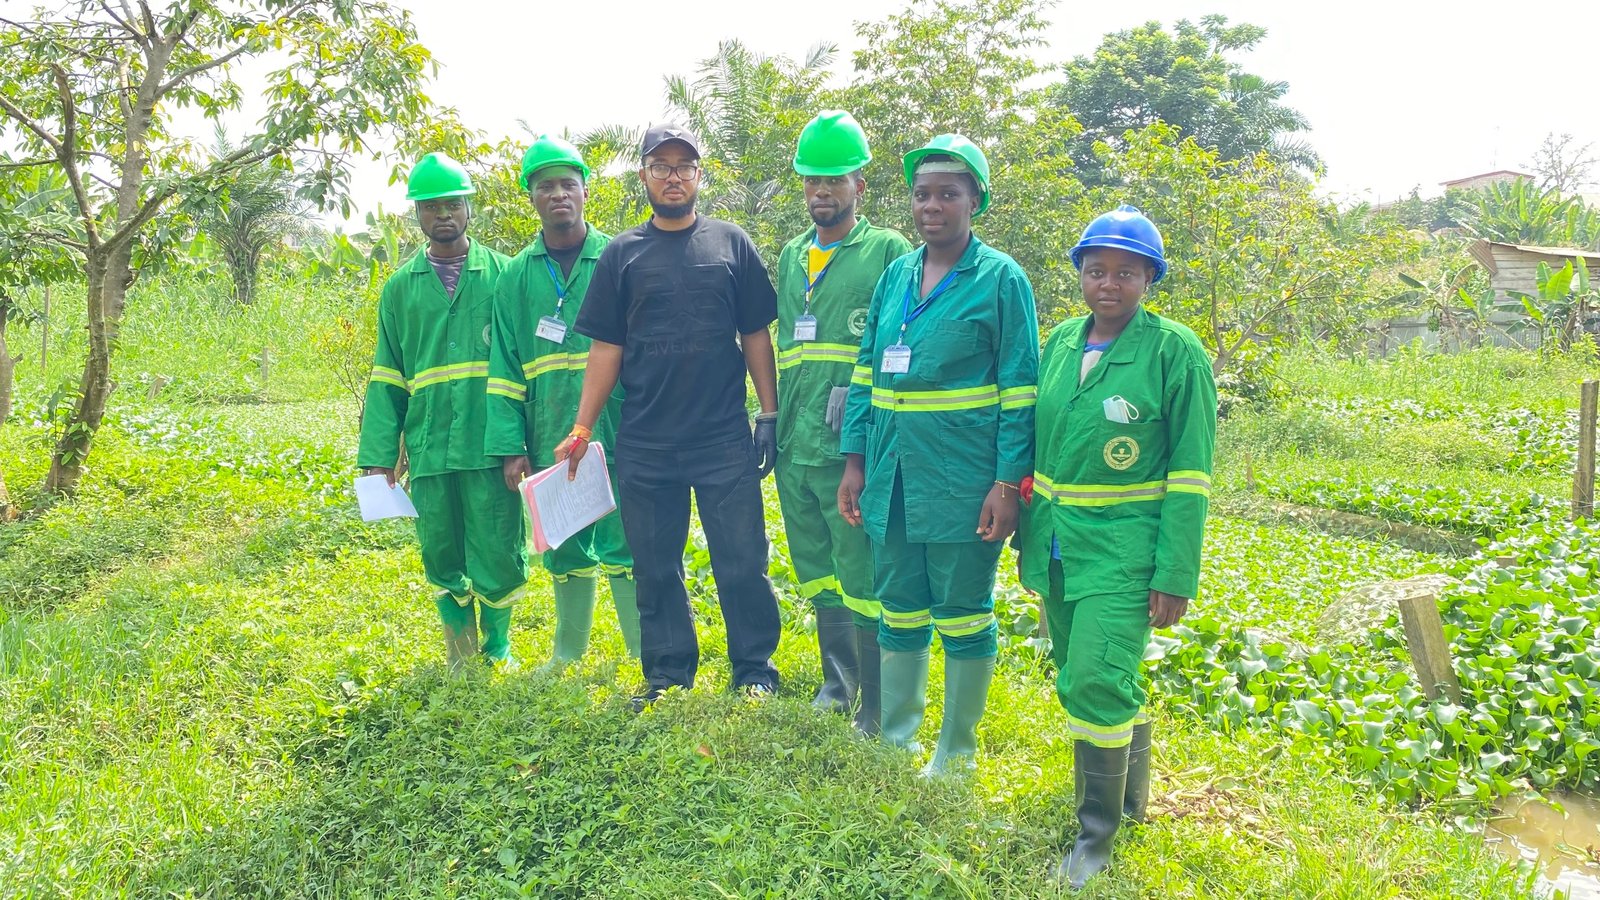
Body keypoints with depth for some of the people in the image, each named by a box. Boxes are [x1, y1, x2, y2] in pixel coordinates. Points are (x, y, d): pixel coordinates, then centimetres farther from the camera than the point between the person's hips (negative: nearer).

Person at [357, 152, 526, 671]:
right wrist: (378, 454, 4)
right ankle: (459, 646, 28)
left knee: (498, 549, 2)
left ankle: (497, 642, 23)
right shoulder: (400, 288, 13)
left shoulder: (501, 273, 5)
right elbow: (387, 378, 12)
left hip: (490, 443, -2)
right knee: (440, 553, 9)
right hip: (428, 447, 2)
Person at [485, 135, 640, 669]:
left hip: (616, 433, -3)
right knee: (565, 551, 13)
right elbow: (505, 368, 7)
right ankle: (568, 654, 29)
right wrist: (510, 447, 0)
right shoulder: (516, 276, 9)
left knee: (624, 546, -3)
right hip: (550, 439, 3)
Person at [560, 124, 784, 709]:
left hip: (725, 440, -1)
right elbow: (606, 347, 6)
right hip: (644, 446, 2)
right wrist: (581, 429, 1)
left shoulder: (730, 243, 6)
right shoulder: (622, 254, 7)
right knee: (655, 568, 9)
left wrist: (769, 414, 0)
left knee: (742, 563, 2)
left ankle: (755, 671, 16)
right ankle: (668, 675, 23)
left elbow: (756, 335, 6)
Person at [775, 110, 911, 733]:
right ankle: (838, 677, 34)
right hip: (794, 449, 7)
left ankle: (875, 707, 9)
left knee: (863, 580, -2)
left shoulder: (889, 253, -3)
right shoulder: (790, 257, 16)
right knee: (817, 575, 17)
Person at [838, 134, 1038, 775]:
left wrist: (1008, 483, -13)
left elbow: (1019, 390, -8)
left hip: (962, 478, -5)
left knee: (963, 615, 7)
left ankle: (957, 751, 22)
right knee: (899, 609, 15)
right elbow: (865, 372, 13)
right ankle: (894, 737, 31)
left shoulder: (1001, 279, -5)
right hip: (892, 475, 5)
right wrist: (854, 460, 8)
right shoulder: (895, 275, 11)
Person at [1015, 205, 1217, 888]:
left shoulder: (1177, 352, -8)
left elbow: (1189, 476, -10)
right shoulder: (1061, 341, 7)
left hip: (1123, 548, -6)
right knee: (1081, 684, 15)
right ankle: (1131, 793, 38)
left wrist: (1175, 576, -13)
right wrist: (1029, 538, 17)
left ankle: (1097, 836, 9)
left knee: (1095, 685, -11)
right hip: (1056, 543, 6)